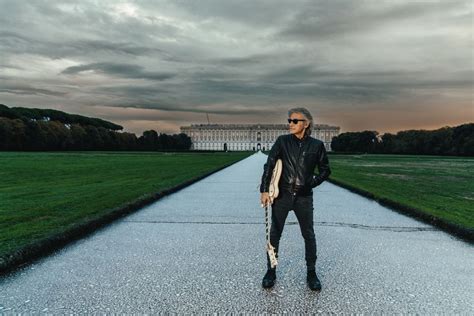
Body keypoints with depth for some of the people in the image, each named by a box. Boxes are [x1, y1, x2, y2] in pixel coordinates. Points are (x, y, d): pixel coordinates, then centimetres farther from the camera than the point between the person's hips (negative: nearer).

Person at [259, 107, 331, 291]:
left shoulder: (316, 145, -1)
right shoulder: (282, 141, -2)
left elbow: (325, 170, 9)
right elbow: (269, 165, -4)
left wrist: (311, 183, -1)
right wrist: (264, 190, -10)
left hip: (304, 197, 0)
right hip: (282, 195, 0)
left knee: (309, 235, 8)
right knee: (274, 234, 7)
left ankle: (311, 273, 25)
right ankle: (271, 271, 22)